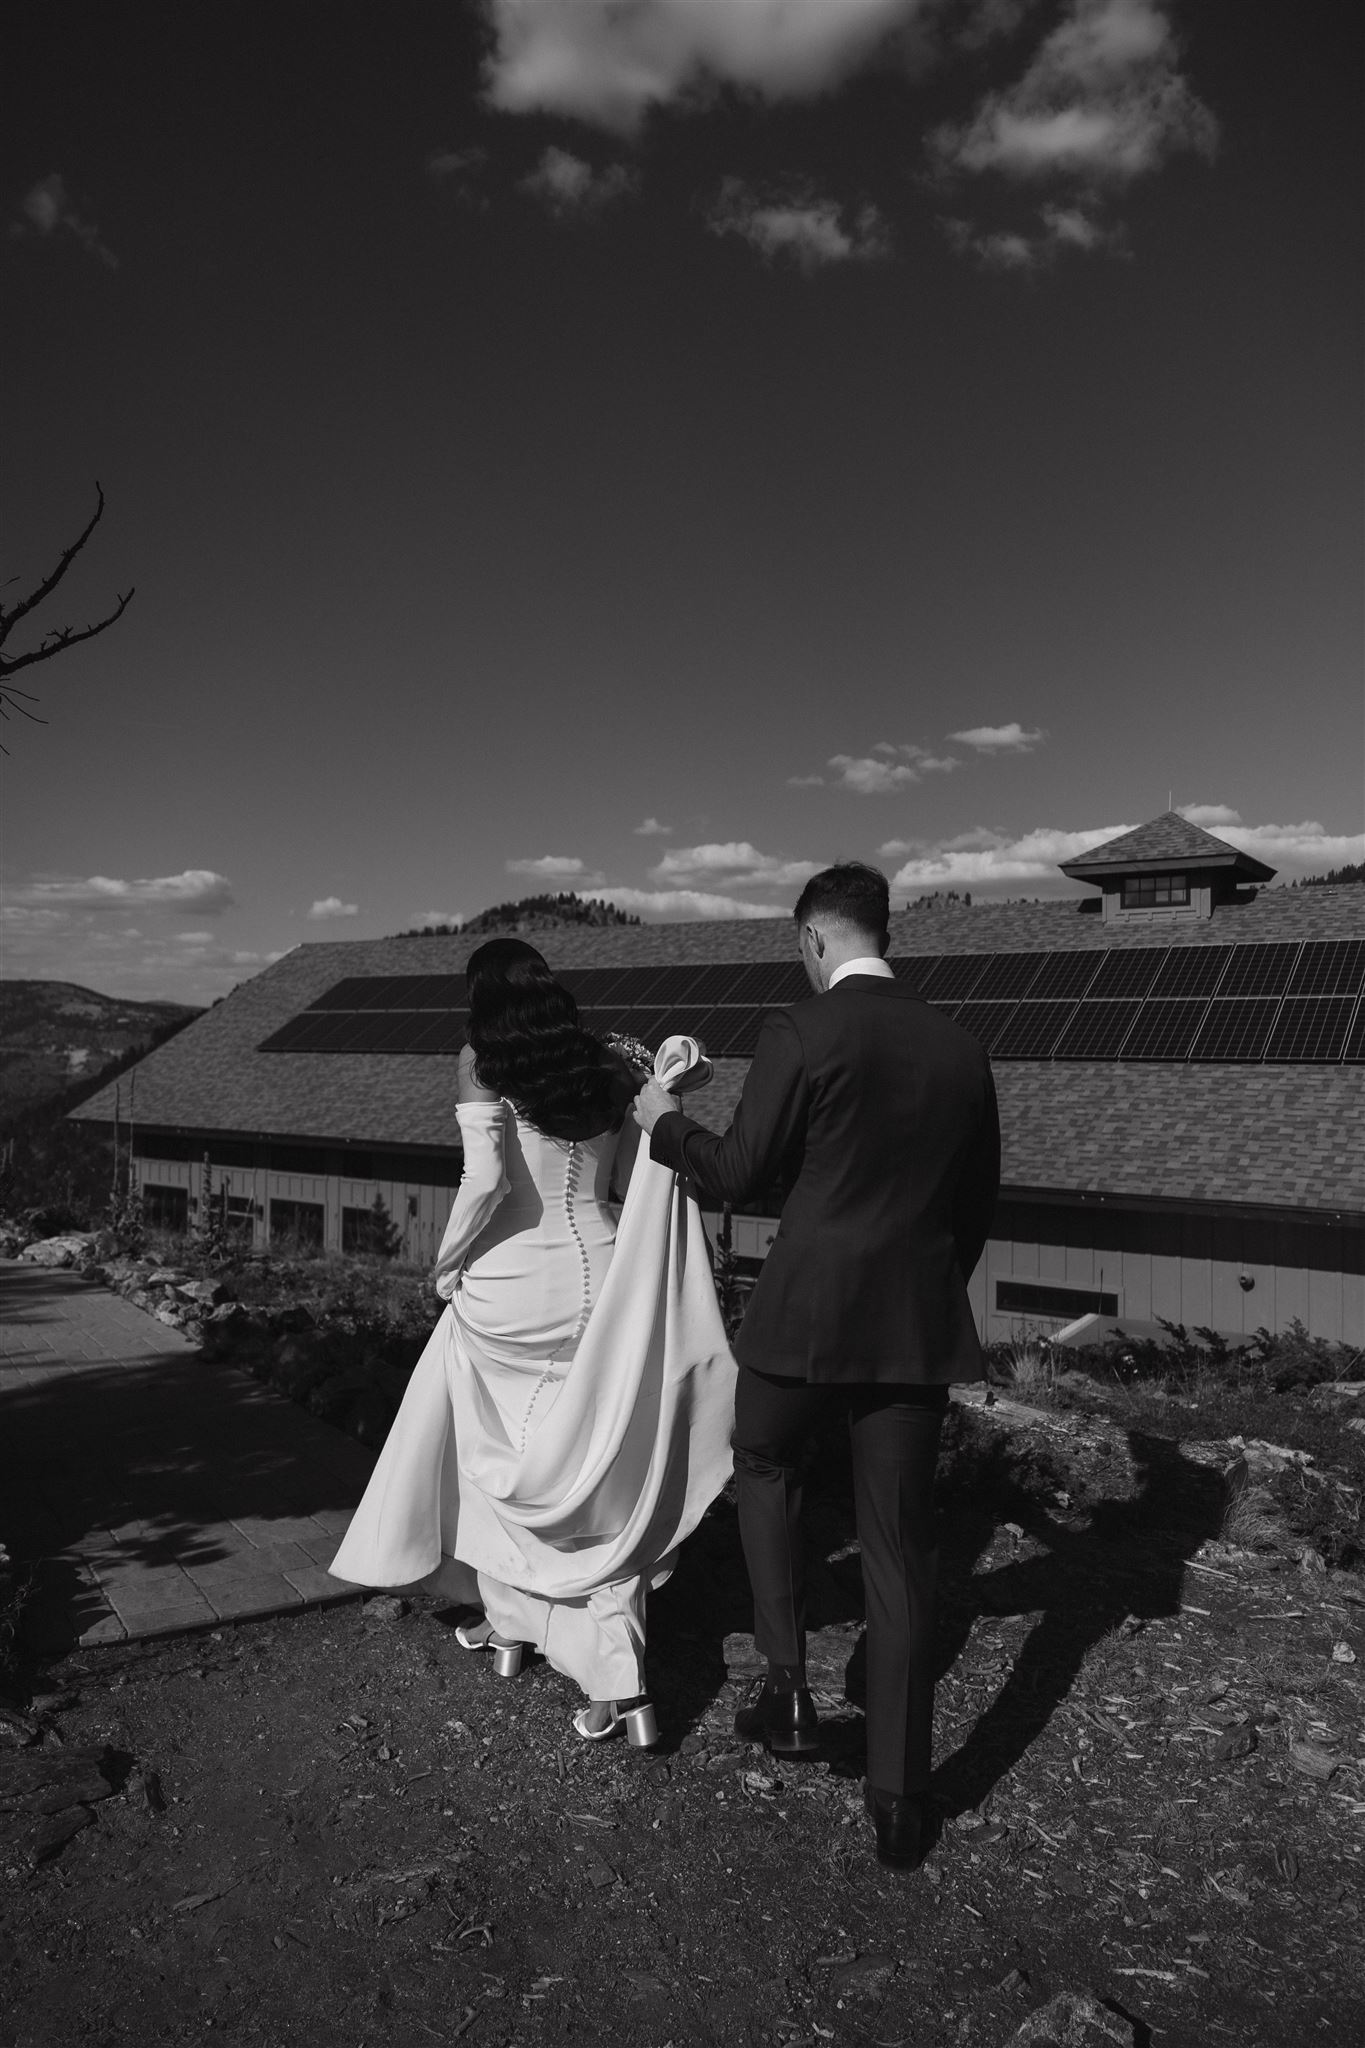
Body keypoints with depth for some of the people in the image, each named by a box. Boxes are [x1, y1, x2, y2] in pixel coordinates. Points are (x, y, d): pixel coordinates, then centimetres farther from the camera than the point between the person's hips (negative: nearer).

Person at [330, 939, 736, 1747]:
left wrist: (448, 1264, -5)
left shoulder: (482, 1066, -8)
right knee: (595, 1478, 11)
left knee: (494, 1462, 21)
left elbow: (486, 1178, -18)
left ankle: (509, 1625, 36)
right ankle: (623, 1682, 5)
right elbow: (634, 1180, 5)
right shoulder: (607, 1069, 4)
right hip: (597, 1286, 4)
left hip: (508, 1294, -3)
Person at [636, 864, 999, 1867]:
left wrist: (665, 1121, 12)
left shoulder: (801, 1033, -12)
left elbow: (736, 1174, -6)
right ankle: (901, 1803, 21)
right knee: (900, 1551, 13)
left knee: (764, 1460, 26)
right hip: (921, 1322, 4)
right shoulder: (961, 1045, 5)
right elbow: (980, 1195, 12)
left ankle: (789, 1684, 19)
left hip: (809, 1312, -4)